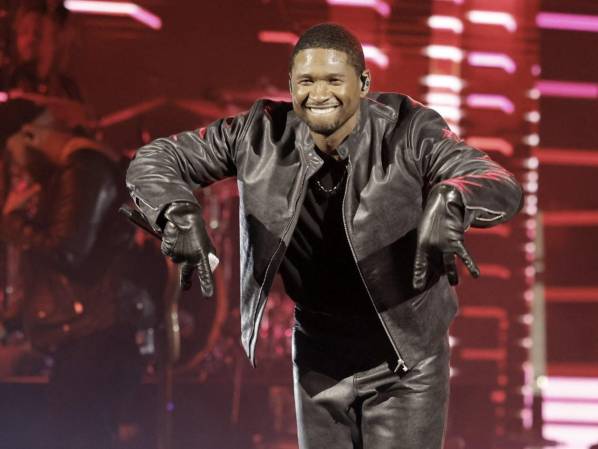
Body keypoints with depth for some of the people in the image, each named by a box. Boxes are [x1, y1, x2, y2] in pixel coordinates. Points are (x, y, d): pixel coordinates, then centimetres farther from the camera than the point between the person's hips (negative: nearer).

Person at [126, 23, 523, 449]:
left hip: (406, 366, -3)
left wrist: (449, 199, -52)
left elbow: (503, 189, -28)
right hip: (319, 361, 3)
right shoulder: (262, 135, -12)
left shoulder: (407, 131, -18)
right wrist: (180, 211, -30)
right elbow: (155, 160, -6)